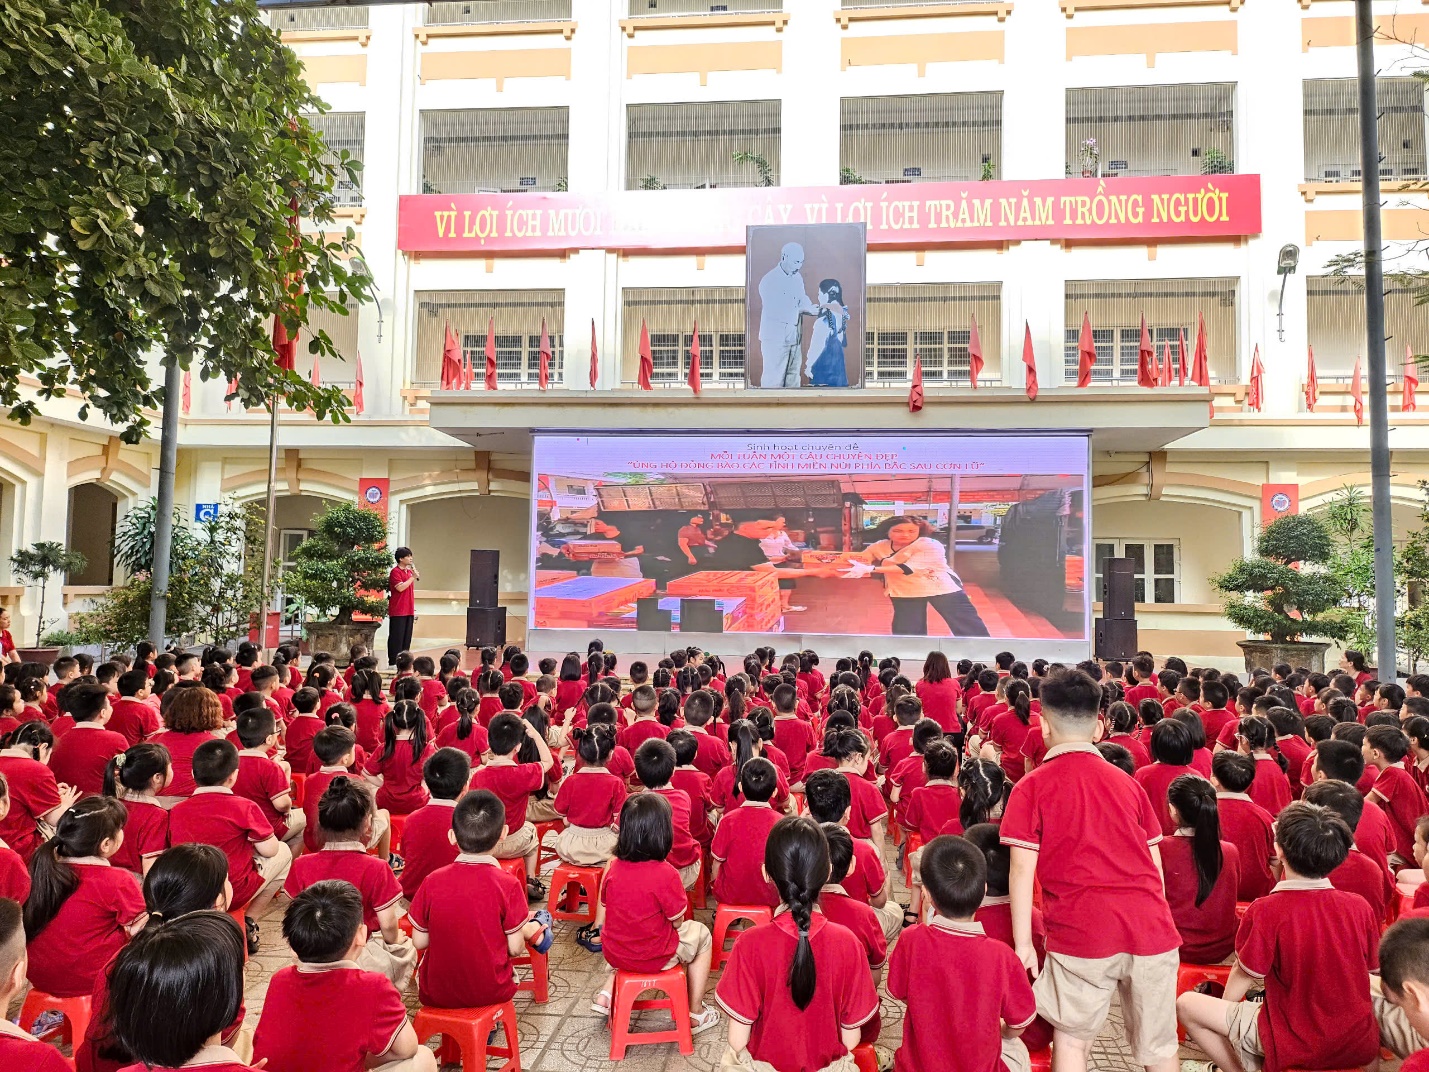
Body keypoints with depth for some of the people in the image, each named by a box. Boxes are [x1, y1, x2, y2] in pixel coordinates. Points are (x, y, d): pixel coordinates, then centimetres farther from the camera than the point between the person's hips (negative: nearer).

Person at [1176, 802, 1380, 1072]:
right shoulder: (1360, 907, -8)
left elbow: (1244, 975, -10)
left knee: (1186, 1004, 5)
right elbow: (1370, 971, 6)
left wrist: (1222, 1012, 10)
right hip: (1361, 1046, 5)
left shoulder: (1265, 910, -20)